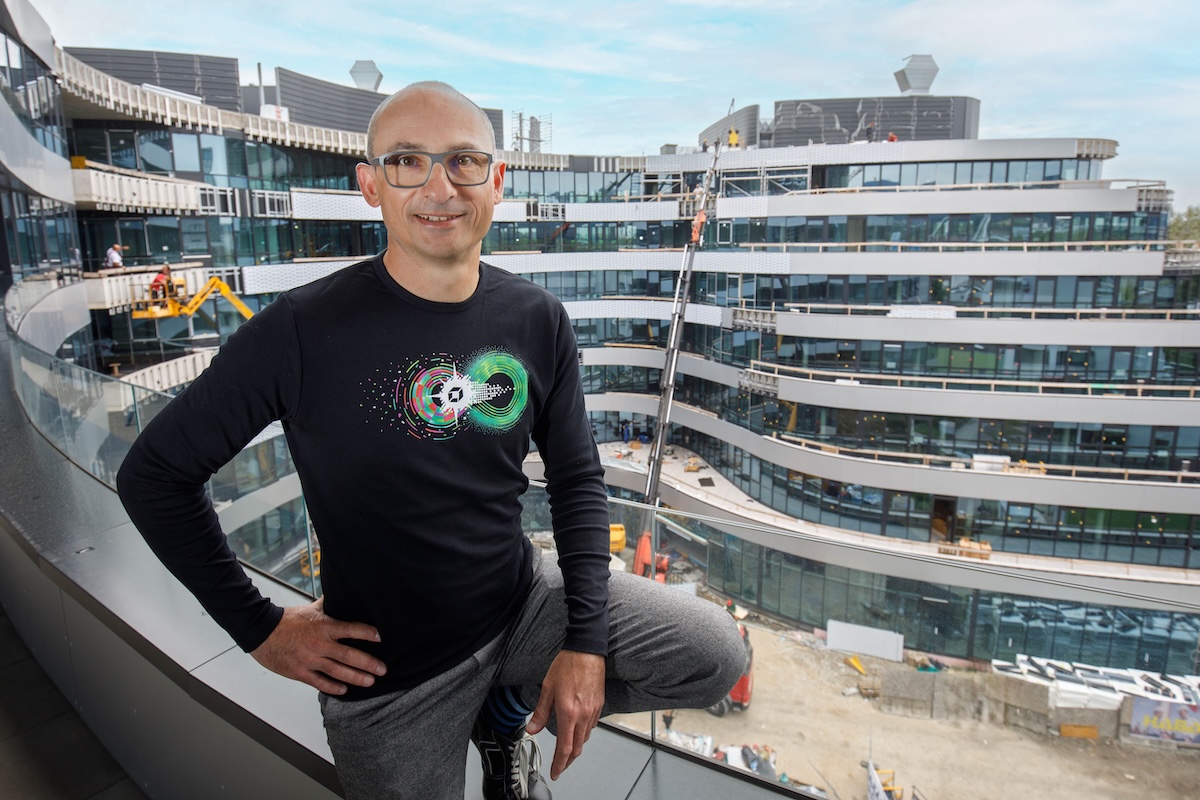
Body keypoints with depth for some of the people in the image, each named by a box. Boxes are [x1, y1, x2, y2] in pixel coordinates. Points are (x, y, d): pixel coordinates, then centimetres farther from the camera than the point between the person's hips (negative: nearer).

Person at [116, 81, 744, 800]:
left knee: (718, 654, -2)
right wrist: (259, 626, -9)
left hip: (526, 604, 3)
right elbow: (154, 472, -9)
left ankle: (508, 711, 16)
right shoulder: (303, 331, -19)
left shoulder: (537, 320, -7)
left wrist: (586, 640, -7)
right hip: (388, 672, -2)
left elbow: (578, 476, 1)